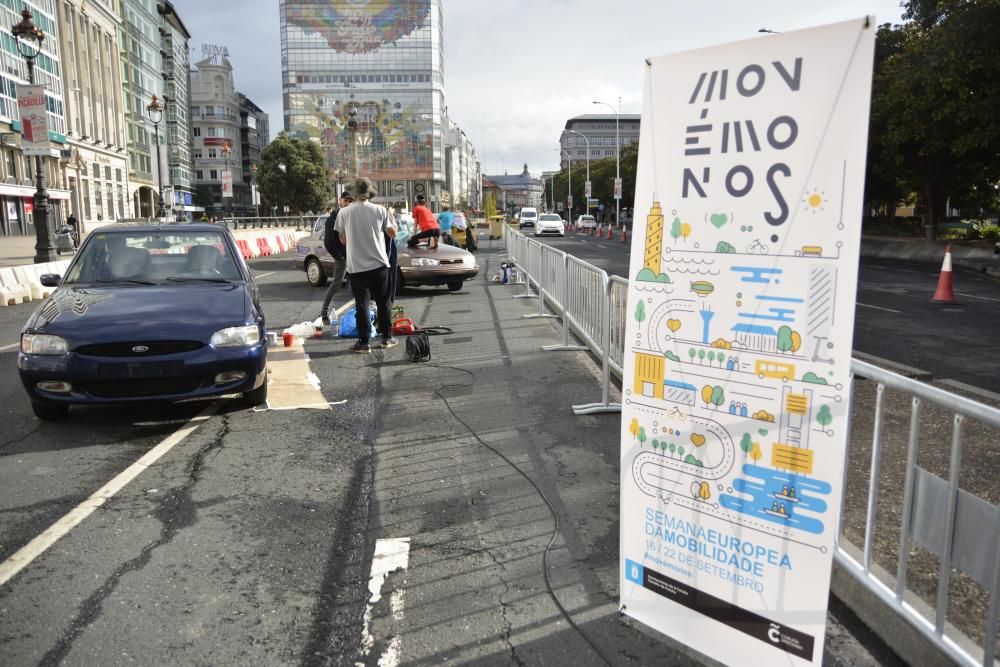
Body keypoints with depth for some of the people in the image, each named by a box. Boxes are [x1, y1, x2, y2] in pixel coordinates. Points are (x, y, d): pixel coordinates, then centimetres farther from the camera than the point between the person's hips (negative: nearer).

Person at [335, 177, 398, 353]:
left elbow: (343, 240, 4)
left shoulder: (344, 213, -4)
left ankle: (363, 342, 3)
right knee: (383, 302, 13)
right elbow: (392, 233, 3)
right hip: (378, 264, 1)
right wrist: (390, 218, 19)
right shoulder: (380, 210, -4)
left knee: (361, 304, 4)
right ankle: (387, 338, 19)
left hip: (356, 266, 0)